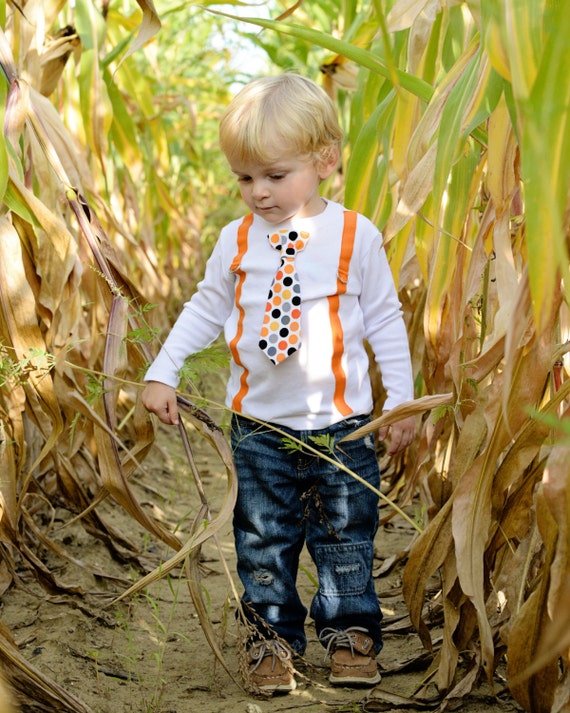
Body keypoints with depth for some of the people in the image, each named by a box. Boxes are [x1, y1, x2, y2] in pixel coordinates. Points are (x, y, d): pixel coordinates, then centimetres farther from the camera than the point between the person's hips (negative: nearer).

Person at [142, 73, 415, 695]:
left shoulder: (355, 236, -6)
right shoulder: (237, 240, 0)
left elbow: (385, 320, 1)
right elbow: (206, 308, 12)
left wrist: (400, 399, 0)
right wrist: (162, 372, 6)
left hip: (341, 422, -2)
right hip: (259, 425, 2)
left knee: (344, 534, 9)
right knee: (263, 536, 8)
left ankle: (349, 632, 24)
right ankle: (272, 637, 21)